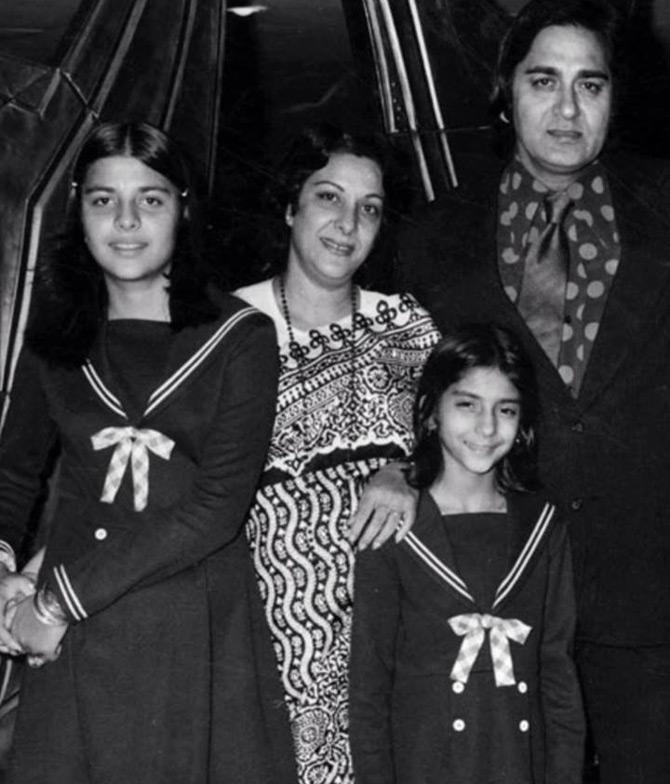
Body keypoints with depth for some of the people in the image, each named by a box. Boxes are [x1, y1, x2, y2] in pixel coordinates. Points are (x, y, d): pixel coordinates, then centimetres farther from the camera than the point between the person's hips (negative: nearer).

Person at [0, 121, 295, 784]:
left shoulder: (239, 337, -5)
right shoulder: (55, 338, 6)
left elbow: (218, 508, -12)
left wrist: (61, 596, -13)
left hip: (198, 631, -2)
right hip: (69, 637, 3)